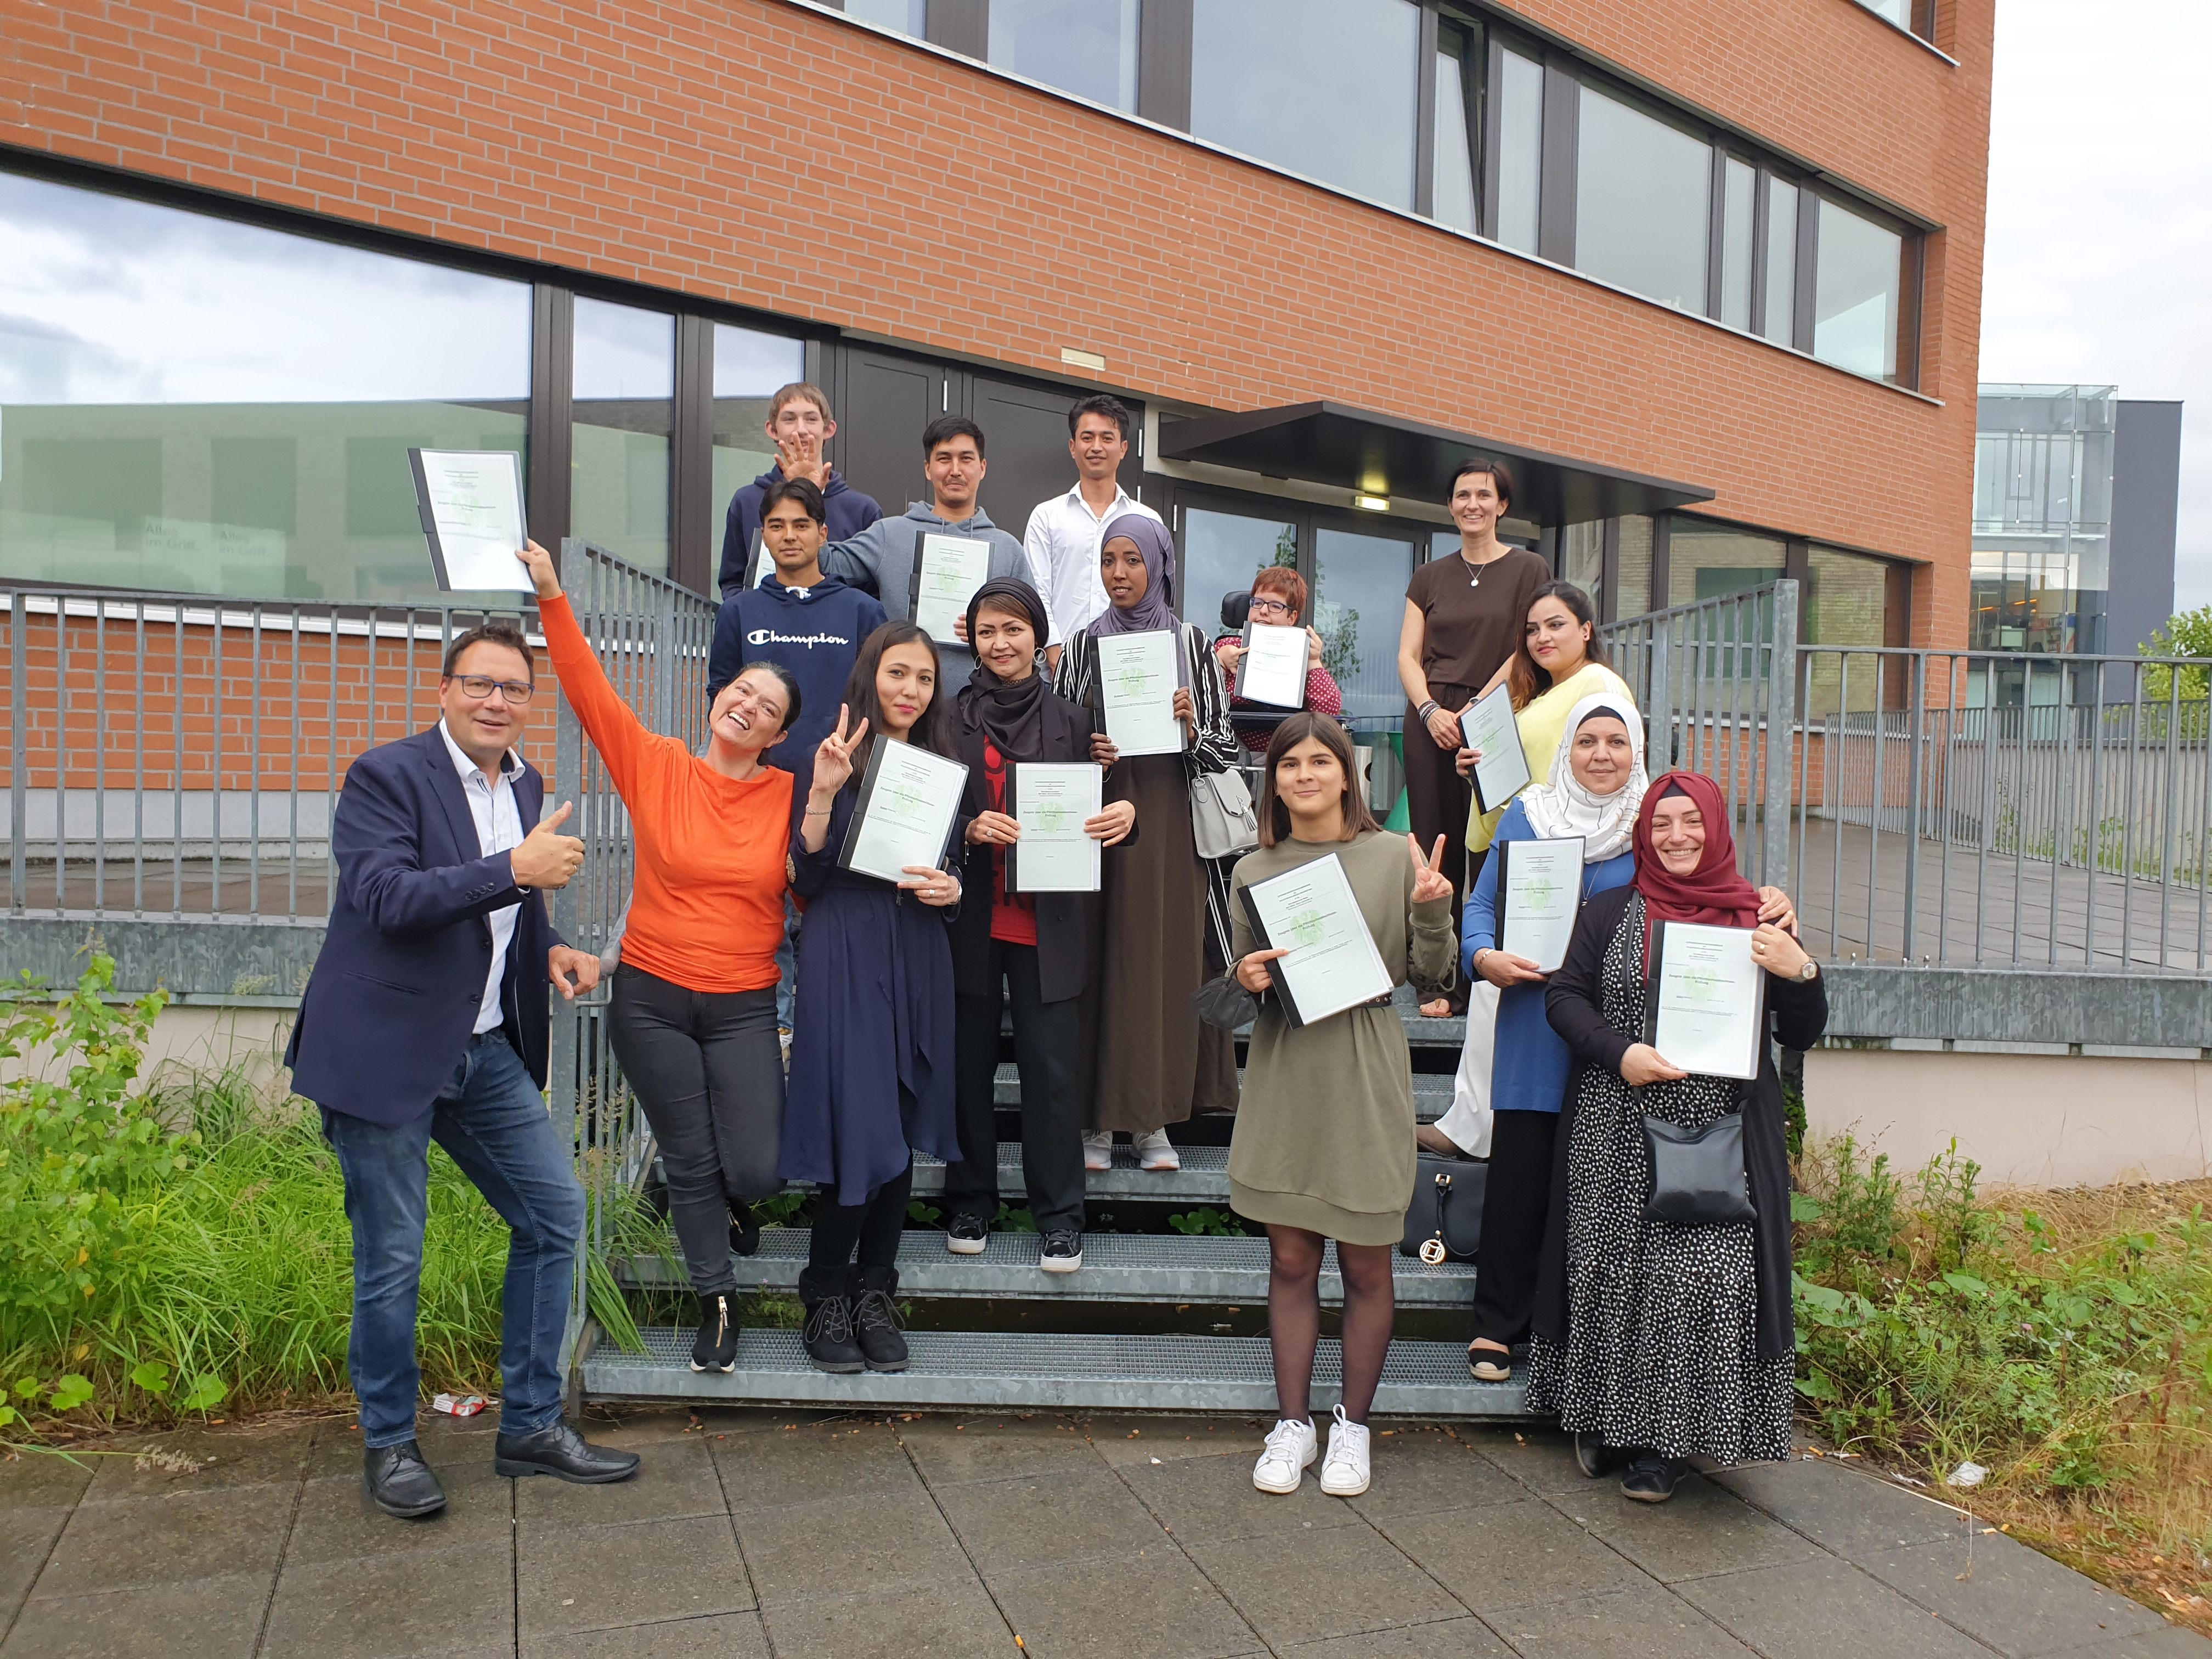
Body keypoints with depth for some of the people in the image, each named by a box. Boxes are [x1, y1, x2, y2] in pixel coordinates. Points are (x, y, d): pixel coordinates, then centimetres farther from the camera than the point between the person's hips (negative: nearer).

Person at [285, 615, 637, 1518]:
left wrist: (551, 950, 4)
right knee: (391, 1258, 4)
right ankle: (389, 1444, 26)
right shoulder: (385, 775, -10)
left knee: (557, 1213, 7)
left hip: (486, 1052, 7)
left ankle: (531, 1426, 22)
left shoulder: (526, 785, 11)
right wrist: (517, 868, -29)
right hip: (385, 1051, -7)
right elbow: (384, 897, -24)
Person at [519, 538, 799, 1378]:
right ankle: (717, 1299, 30)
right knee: (690, 1161, 9)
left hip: (743, 1008, 0)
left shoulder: (788, 794, 0)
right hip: (652, 999, 0)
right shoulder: (655, 766, -2)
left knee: (755, 1170, -2)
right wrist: (552, 598, -18)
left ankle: (724, 1198, 36)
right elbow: (589, 687, -9)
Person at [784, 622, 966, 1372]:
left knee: (903, 1129, 8)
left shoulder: (941, 767, 12)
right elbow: (806, 878, -7)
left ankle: (874, 1294, 20)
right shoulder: (834, 758, -1)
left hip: (919, 958, 5)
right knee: (857, 1127, -7)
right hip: (844, 952, -4)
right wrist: (824, 791, -18)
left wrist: (951, 888, -5)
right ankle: (826, 1297, 11)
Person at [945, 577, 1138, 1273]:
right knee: (969, 1061, 8)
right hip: (970, 919, 0)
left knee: (1052, 1067, 0)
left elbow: (1100, 806, 9)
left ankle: (1060, 1214, 13)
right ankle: (971, 1202, 25)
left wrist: (1124, 814, -13)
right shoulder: (951, 718, 4)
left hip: (1048, 922, 0)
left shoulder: (1072, 721, 7)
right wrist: (968, 828, -17)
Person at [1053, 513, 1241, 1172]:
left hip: (1172, 826, 0)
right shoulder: (1084, 645, 7)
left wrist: (1191, 729, -14)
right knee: (1102, 958, -1)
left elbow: (1227, 747, 5)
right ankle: (1099, 1117, 9)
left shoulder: (1192, 644, 6)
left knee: (1167, 958, 1)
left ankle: (1154, 1119, 12)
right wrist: (1087, 753, -11)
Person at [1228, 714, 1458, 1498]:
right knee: (1290, 1261, 9)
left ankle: (1352, 1424, 25)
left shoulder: (1394, 856, -1)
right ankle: (1292, 1421, 24)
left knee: (1365, 1264, 7)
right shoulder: (1253, 871, 5)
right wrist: (1246, 980, -10)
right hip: (1283, 1076, 2)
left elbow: (1432, 974, 0)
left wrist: (1433, 911, -18)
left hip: (1366, 1077, -2)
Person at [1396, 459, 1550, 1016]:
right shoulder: (1430, 577, 15)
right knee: (1436, 844, 0)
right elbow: (1408, 655, 10)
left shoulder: (1528, 570, 5)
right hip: (1431, 722, 3)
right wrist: (1431, 710, -7)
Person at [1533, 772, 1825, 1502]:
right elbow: (1564, 997, 4)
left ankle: (1665, 1442, 12)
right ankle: (1606, 1421, 23)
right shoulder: (1609, 913, 8)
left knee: (1700, 1281, -3)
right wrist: (1620, 1053, -12)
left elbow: (1802, 1034, 7)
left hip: (1720, 1141, 0)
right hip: (1617, 1137, 1)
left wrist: (1800, 972, -13)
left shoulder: (1759, 921, 7)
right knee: (1611, 1274, 5)